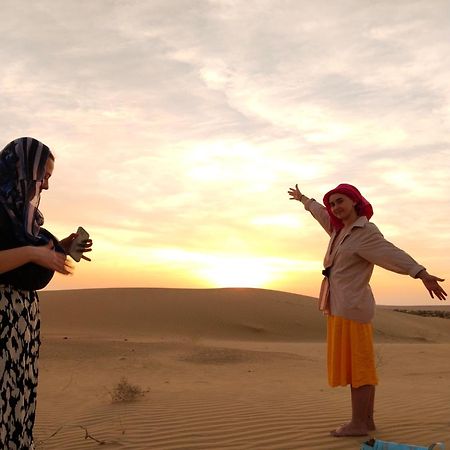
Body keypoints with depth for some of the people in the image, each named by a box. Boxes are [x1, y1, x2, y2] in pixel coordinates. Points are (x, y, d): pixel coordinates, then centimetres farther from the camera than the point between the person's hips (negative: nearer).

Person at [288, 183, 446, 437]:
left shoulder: (366, 231, -10)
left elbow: (393, 254, -24)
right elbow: (321, 214, 34)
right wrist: (303, 199, 50)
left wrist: (422, 274, -37)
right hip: (344, 307, 9)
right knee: (359, 365, 10)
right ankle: (366, 420, 17)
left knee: (356, 365, -6)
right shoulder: (341, 230, 15)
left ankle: (359, 423, 0)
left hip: (351, 306, -9)